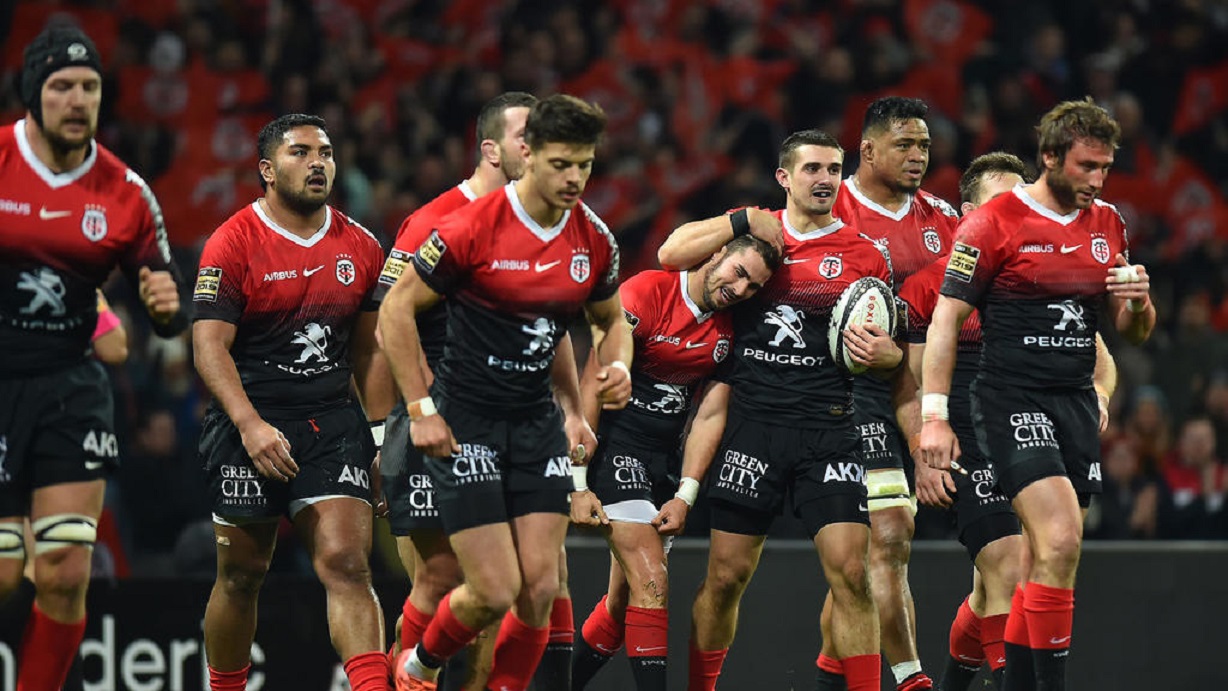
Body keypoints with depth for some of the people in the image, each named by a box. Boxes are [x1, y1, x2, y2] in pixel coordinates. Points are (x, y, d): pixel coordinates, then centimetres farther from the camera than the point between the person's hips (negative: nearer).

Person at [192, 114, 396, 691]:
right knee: (242, 573, 6)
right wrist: (250, 425, -24)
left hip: (333, 423, 3)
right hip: (251, 424, -3)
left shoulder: (361, 248, 9)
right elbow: (209, 345, -12)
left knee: (346, 562, -12)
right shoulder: (233, 243, -6)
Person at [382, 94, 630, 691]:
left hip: (539, 422, 5)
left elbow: (610, 319, 19)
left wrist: (617, 364, -3)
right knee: (495, 591, -8)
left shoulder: (595, 240, 1)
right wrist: (421, 409, -11)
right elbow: (395, 311, -8)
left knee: (541, 586, -4)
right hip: (464, 425, -5)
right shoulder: (471, 228, -15)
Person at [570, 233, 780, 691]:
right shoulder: (647, 292, -13)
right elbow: (593, 383, -13)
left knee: (624, 602, 9)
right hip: (615, 445, -7)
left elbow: (709, 415, 6)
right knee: (652, 584, -18)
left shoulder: (726, 331, 7)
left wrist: (685, 495, -5)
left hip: (663, 459, 7)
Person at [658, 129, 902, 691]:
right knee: (726, 576, 2)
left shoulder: (865, 255, 7)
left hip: (828, 429, 0)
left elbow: (891, 347, 12)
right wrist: (743, 223, -6)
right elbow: (670, 255, -2)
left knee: (851, 571, -10)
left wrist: (883, 354, -10)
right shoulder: (752, 232, 8)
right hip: (752, 424, 0)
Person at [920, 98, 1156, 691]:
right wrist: (933, 415, -13)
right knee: (1061, 539, -20)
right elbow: (946, 319, -7)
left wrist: (1137, 302, -5)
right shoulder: (992, 224, -7)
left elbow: (1133, 331, 19)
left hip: (1077, 403, 6)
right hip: (1011, 402, -6)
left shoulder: (1107, 224, 12)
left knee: (1044, 560, 6)